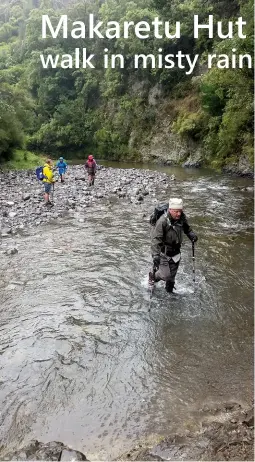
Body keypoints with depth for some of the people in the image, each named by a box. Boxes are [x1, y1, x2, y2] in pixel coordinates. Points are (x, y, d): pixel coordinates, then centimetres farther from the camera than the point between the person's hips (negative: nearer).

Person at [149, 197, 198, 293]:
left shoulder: (182, 217, -7)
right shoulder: (163, 221, -28)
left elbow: (186, 228, 15)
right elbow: (156, 238, -31)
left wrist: (191, 234, -4)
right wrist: (155, 255, -40)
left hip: (176, 252, 6)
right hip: (163, 253, -6)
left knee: (172, 275, 16)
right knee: (166, 275, -5)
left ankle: (169, 291, 40)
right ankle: (153, 275, 28)